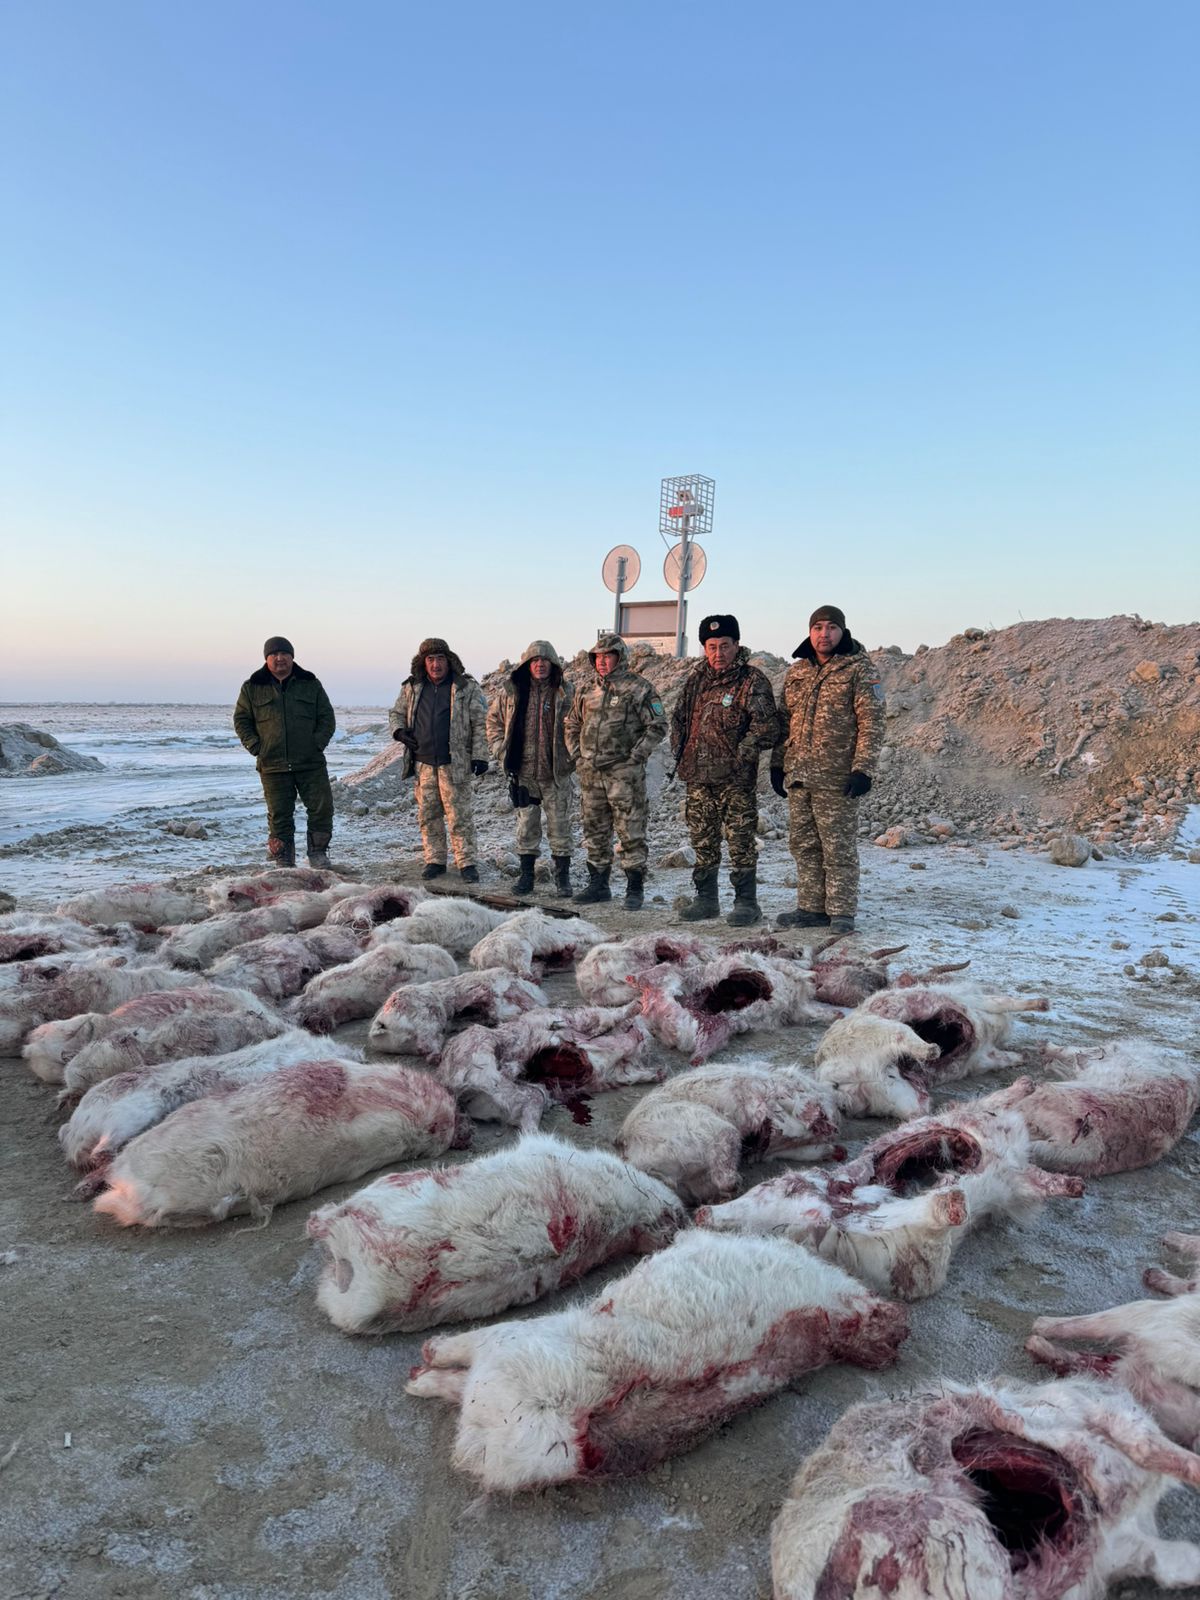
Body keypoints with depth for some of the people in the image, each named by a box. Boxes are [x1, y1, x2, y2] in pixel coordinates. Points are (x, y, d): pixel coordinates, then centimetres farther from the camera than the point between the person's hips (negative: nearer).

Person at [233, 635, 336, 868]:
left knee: (322, 807, -4)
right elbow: (241, 720, 9)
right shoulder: (252, 687, 6)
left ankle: (318, 852, 11)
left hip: (311, 763, 1)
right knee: (279, 814, 3)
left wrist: (317, 743, -4)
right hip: (272, 765, -1)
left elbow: (327, 718, 10)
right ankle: (283, 861, 13)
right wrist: (256, 747, -3)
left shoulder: (310, 684, 8)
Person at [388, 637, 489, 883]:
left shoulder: (466, 687, -3)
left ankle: (466, 863, 6)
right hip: (423, 763, 4)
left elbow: (481, 723, -4)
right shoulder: (412, 688, 8)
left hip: (454, 764, -4)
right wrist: (399, 731, 0)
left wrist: (480, 756, -10)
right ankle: (435, 861, 21)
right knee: (428, 816, 9)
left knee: (459, 816, -2)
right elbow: (396, 713, 22)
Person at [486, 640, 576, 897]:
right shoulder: (511, 692, 2)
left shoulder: (565, 693, -3)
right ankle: (526, 874, 21)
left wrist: (572, 756, -3)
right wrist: (501, 751, 5)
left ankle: (562, 877, 13)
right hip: (523, 772, 2)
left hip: (556, 773, -2)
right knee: (526, 826, 9)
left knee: (559, 826, 3)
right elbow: (493, 720, 14)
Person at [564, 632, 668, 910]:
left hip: (625, 773, -6)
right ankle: (598, 884, 23)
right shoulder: (586, 691, 12)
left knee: (631, 832, -3)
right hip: (590, 773, 6)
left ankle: (635, 888, 6)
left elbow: (658, 726, -6)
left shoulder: (639, 688, -4)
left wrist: (636, 756, -11)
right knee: (594, 830, 12)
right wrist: (576, 755, 11)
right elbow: (571, 725, 22)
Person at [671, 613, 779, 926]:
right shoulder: (697, 677, 11)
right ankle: (706, 900, 24)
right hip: (697, 777, 6)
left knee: (741, 842, -2)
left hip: (736, 779, -6)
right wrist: (681, 753, 13)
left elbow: (767, 727, -13)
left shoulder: (753, 681, -7)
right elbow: (679, 716, 22)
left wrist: (740, 755, -15)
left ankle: (746, 903, 8)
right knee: (703, 842, 13)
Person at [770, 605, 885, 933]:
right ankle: (811, 908, 20)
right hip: (797, 775, 6)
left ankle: (841, 911, 8)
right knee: (804, 845, 10)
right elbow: (784, 721, 19)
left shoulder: (860, 669, -3)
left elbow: (871, 723, -9)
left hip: (836, 779, -6)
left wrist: (863, 769, -16)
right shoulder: (797, 671, 14)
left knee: (839, 846, -1)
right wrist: (777, 764, 14)